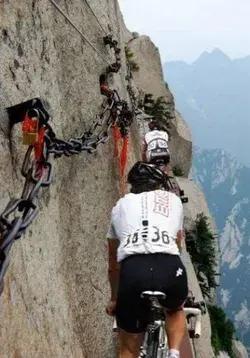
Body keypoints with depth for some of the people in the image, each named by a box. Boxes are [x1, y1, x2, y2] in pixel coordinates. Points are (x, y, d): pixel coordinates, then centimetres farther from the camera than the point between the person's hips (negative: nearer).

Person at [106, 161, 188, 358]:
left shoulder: (121, 205, 29)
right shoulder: (173, 200, 29)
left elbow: (113, 264, 35)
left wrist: (114, 299, 49)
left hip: (133, 270, 0)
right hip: (170, 268, 0)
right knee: (175, 310, 36)